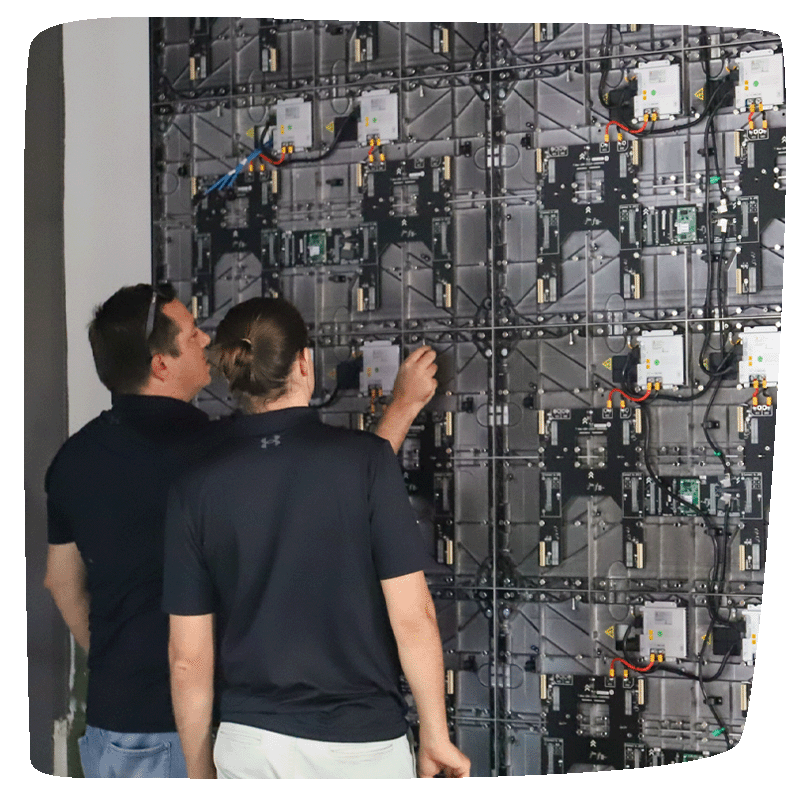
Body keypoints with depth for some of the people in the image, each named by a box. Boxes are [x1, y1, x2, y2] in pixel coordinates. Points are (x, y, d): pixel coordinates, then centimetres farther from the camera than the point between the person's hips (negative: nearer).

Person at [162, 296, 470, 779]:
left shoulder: (197, 488, -2)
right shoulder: (366, 459, -8)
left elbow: (189, 658, 1)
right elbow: (413, 618, -10)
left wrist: (200, 772, 13)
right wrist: (436, 736, 2)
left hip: (251, 744, 2)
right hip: (364, 744, -2)